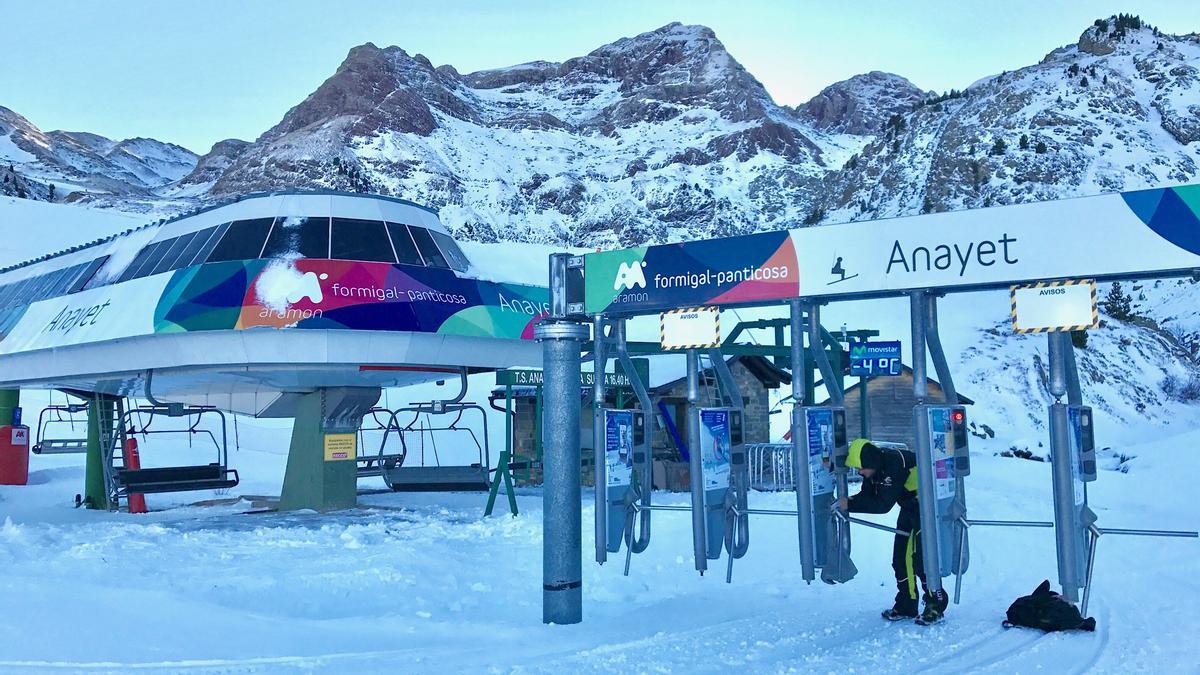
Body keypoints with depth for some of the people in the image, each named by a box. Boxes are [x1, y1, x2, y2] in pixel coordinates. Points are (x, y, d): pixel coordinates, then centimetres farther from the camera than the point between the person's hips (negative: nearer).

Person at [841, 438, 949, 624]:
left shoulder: (894, 463, -32)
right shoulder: (875, 465, -5)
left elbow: (883, 504, -31)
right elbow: (868, 496, 1)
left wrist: (850, 505, -28)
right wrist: (846, 503, -16)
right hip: (909, 507, 9)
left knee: (921, 557, -12)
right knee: (901, 556, 7)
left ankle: (936, 603, 2)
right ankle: (906, 606, 15)